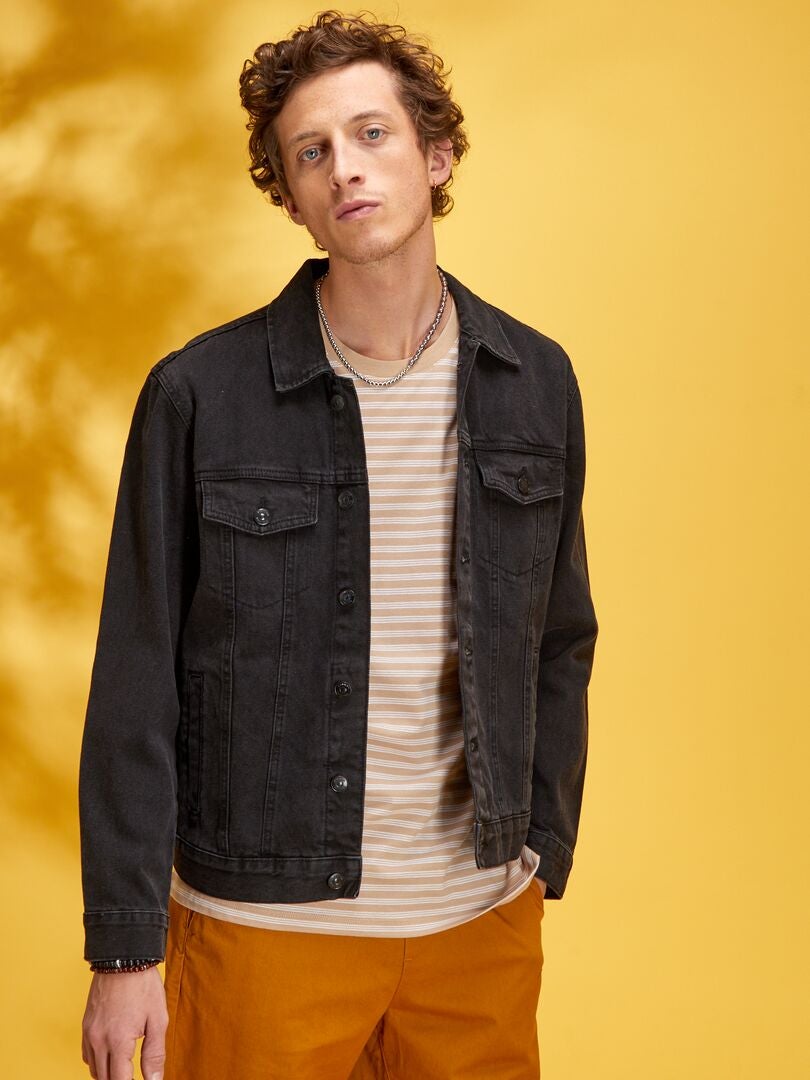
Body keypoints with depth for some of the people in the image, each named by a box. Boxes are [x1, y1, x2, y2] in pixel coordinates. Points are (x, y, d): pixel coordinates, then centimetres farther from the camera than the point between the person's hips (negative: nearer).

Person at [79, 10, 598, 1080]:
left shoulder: (536, 383, 1)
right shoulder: (200, 395, -9)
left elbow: (559, 643, 9)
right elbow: (137, 685, -7)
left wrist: (543, 854, 7)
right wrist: (125, 947, -6)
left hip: (482, 917, 3)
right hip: (264, 920, -3)